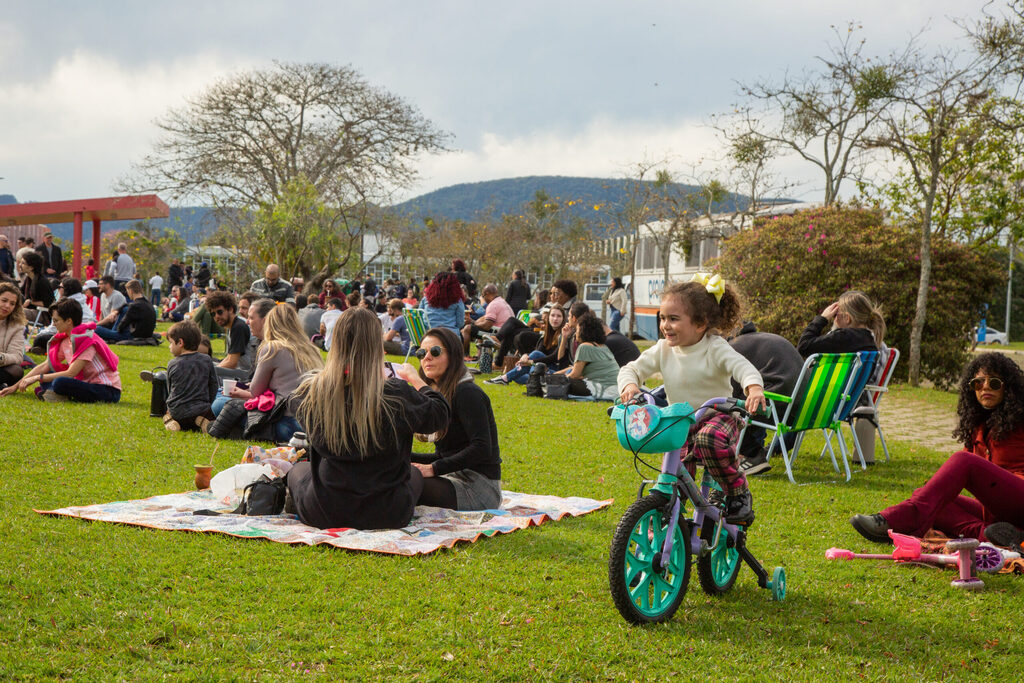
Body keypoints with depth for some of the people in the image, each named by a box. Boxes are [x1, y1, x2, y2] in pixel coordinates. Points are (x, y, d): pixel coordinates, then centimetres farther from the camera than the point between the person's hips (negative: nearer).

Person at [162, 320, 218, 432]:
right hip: (201, 409, 0)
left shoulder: (172, 364, -5)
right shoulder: (206, 360, -2)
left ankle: (171, 421, -5)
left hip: (176, 412, 0)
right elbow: (213, 386, 6)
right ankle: (202, 422, -9)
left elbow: (170, 389, 8)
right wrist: (208, 405, 19)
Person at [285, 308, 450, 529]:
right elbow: (439, 414, -1)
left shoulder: (310, 392, -13)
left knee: (298, 469, 34)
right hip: (386, 516, -1)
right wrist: (414, 378, 17)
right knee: (415, 474, 33)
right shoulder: (397, 394, -19)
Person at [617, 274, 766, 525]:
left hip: (717, 417, -4)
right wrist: (630, 385, -21)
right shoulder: (663, 350, 0)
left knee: (709, 438, -39)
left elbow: (743, 367, -26)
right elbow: (632, 369, 4)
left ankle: (738, 493, -18)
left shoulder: (715, 348, -13)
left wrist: (754, 389, -48)